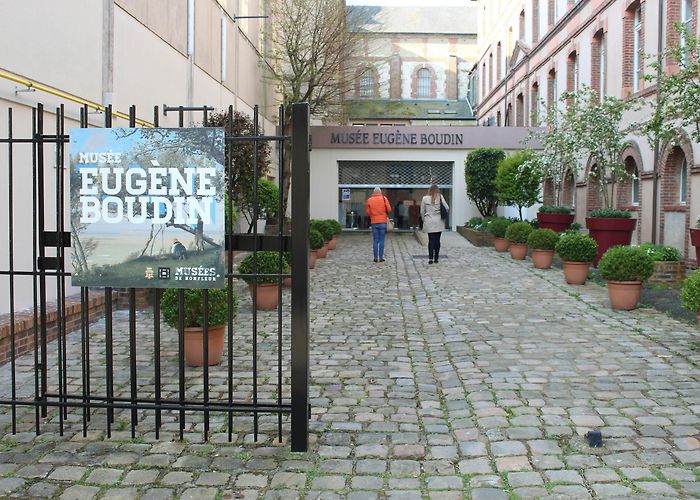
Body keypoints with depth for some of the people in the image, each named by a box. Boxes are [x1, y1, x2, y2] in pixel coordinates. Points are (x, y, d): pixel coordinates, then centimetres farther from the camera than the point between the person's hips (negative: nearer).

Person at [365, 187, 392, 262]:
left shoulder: (369, 200, 2)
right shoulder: (384, 198, -1)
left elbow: (368, 212, 2)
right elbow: (389, 210, -4)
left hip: (374, 222, 1)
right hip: (382, 222, -1)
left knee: (375, 241, 6)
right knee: (381, 240, 3)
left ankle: (376, 257, 4)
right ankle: (381, 257, 2)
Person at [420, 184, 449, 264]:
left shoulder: (425, 198, 0)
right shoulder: (440, 197, -4)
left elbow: (422, 212, 4)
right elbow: (447, 208, -3)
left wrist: (424, 220, 16)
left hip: (429, 223, 1)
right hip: (438, 222, -1)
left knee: (431, 240, 3)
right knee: (437, 240, 5)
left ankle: (430, 258, -4)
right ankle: (436, 258, 9)